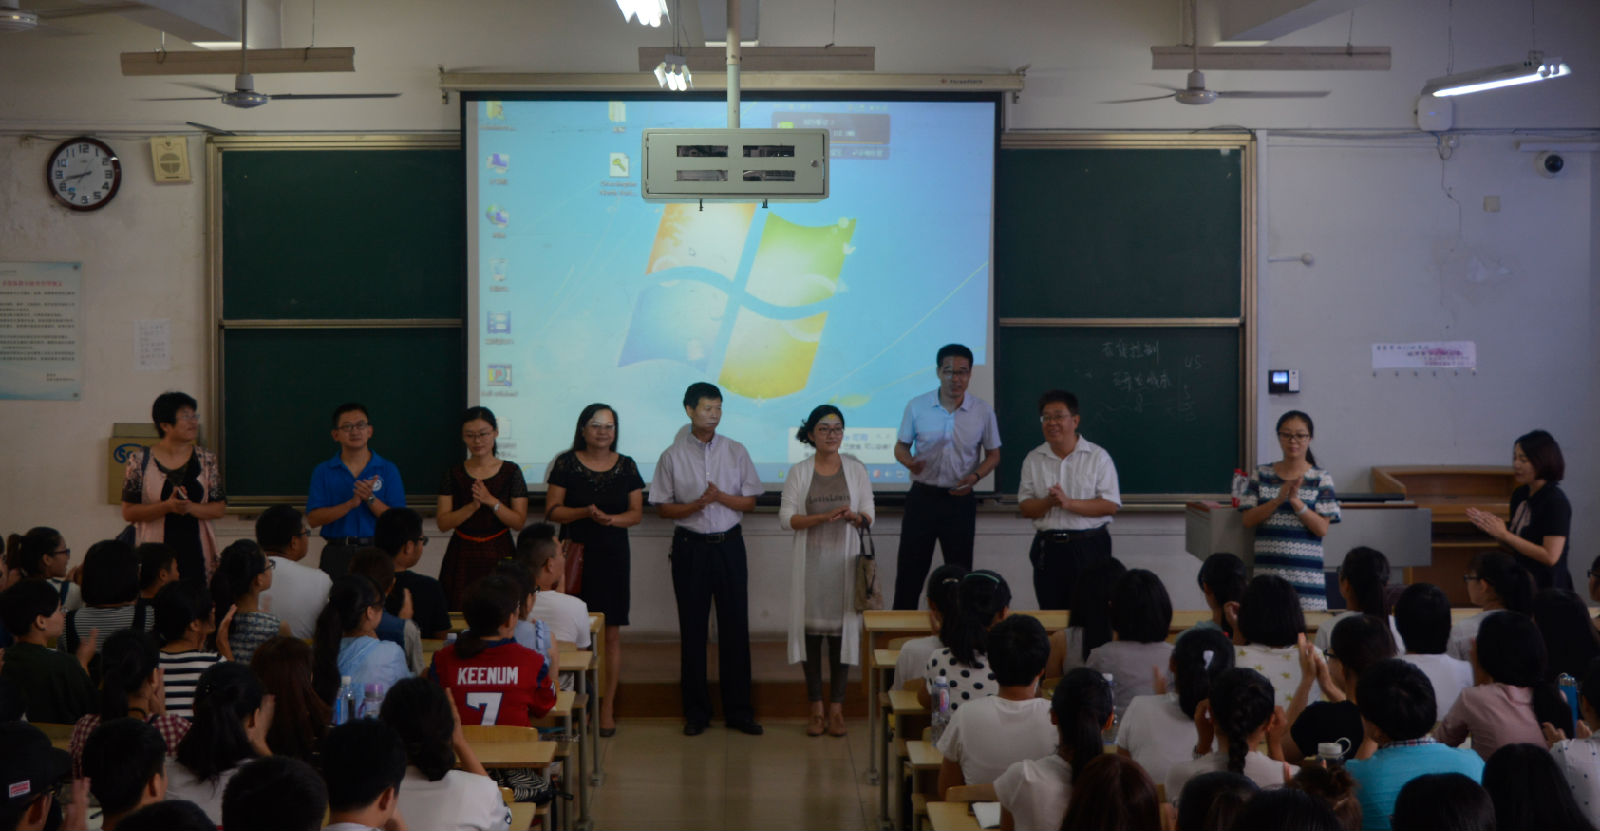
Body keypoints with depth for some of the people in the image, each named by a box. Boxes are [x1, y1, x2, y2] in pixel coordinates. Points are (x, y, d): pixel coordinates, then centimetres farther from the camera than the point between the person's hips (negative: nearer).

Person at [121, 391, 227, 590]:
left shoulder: (206, 460, 8)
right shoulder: (140, 461, 2)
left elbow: (219, 509, 6)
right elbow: (128, 512, -2)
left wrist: (190, 507, -13)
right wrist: (168, 506, -15)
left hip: (197, 553, 2)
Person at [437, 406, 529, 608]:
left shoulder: (511, 472, 3)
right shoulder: (454, 474, 6)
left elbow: (518, 523, -2)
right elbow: (443, 523, -1)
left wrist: (492, 502, -16)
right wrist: (473, 506, -15)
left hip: (499, 555, -1)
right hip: (462, 557, 1)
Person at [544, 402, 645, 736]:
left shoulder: (626, 467, 8)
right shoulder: (566, 464, 3)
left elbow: (637, 513, 7)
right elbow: (552, 510, -1)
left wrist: (612, 519, -13)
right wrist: (585, 512, -16)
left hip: (612, 556, 2)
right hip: (574, 555, -2)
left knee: (611, 634, 1)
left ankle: (607, 710, 8)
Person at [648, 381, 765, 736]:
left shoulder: (735, 451, 4)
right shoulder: (673, 456, -1)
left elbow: (750, 502, 5)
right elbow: (662, 507, 1)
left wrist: (721, 497, -14)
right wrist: (697, 504, -16)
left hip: (729, 545, 1)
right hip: (690, 546, -1)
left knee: (735, 627, 2)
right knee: (692, 629, 4)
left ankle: (738, 710, 10)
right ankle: (696, 712, 12)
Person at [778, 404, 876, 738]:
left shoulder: (856, 469, 8)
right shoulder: (799, 473, 5)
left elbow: (869, 517, 6)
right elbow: (786, 518, -3)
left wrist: (854, 516, -17)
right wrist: (824, 517, -16)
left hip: (844, 560, 0)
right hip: (810, 562, 0)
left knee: (841, 629, -2)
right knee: (811, 629, -1)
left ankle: (836, 707, 5)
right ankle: (816, 708, 7)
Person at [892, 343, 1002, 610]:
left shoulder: (983, 411, -1)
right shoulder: (916, 406, -2)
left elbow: (993, 454, 7)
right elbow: (901, 446, 6)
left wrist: (975, 476, -13)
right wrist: (909, 462, -18)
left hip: (960, 499, 1)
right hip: (923, 496, 0)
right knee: (910, 567, 0)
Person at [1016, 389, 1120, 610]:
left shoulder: (1098, 457, -1)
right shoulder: (1033, 459, 8)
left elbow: (1111, 505, -8)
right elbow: (1025, 507, 4)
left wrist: (1069, 502, -18)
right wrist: (1049, 502, -16)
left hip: (1089, 546, -3)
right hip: (1048, 548, 3)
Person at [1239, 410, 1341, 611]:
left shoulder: (1321, 478, 3)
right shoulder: (1262, 475, 8)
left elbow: (1322, 529, -4)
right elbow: (1248, 520, 0)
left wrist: (1296, 500, -16)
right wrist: (1279, 499, -13)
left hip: (1306, 572, -1)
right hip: (1267, 570, 1)